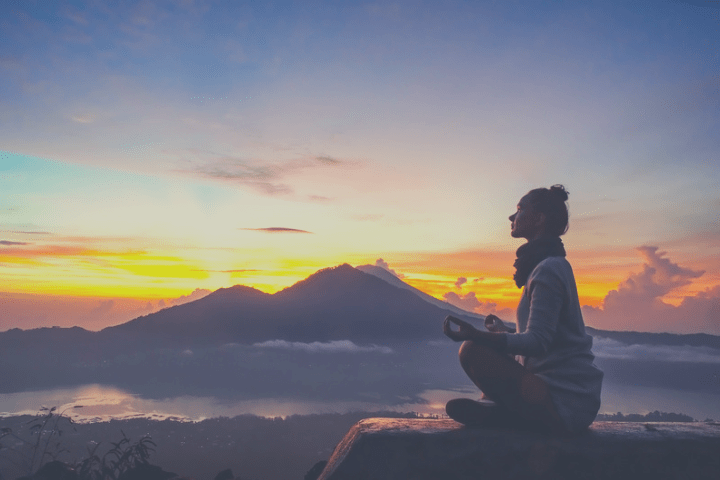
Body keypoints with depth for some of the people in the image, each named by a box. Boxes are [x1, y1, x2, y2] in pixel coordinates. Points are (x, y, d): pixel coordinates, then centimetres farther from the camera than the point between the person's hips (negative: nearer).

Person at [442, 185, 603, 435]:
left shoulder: (548, 270, -16)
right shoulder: (556, 265, 16)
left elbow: (537, 342, -25)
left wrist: (475, 334, -34)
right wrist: (504, 332, 33)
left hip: (565, 403, -11)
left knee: (472, 351, -24)